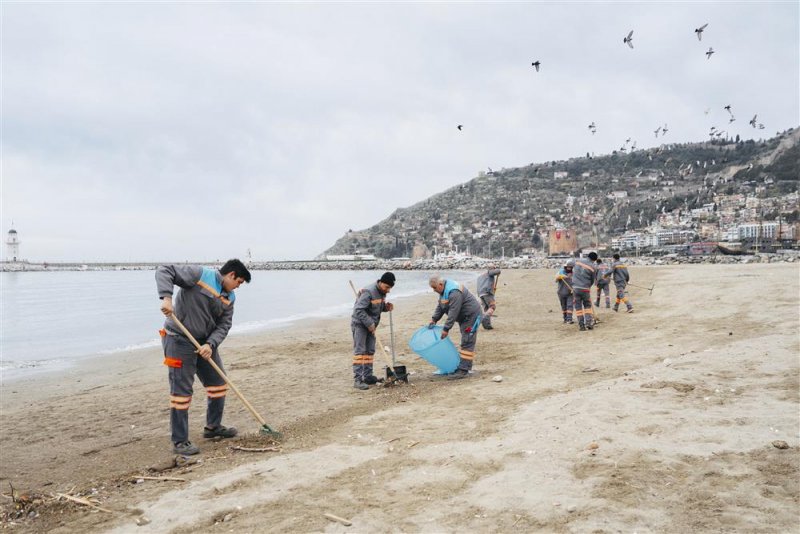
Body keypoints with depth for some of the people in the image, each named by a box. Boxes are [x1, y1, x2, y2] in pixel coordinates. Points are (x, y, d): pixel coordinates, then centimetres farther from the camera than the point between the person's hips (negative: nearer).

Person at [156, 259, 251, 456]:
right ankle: (180, 441, 4)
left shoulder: (229, 298, 6)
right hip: (179, 340, -8)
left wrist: (211, 344, -16)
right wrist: (166, 297, -32)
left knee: (218, 383, 14)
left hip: (205, 343, 8)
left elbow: (224, 325, 1)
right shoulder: (199, 275, -15)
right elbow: (164, 271, -18)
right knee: (181, 390, -6)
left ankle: (213, 427, 33)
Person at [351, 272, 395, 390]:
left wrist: (386, 307, -5)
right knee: (359, 351, -11)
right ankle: (357, 380, -12)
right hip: (360, 324, -9)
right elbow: (359, 310, -28)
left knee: (370, 351, 12)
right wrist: (369, 324, -25)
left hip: (370, 325, 9)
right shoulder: (368, 292, -25)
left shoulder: (382, 292, 3)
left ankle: (367, 376, 21)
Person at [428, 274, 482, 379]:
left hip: (471, 315, -11)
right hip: (463, 317, 11)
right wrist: (434, 319, 4)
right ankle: (465, 366, 22)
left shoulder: (454, 292, -29)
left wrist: (446, 329, -28)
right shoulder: (444, 290, 5)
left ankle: (463, 371, -15)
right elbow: (440, 306, 14)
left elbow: (453, 312, -31)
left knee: (467, 343, -13)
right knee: (465, 342, 15)